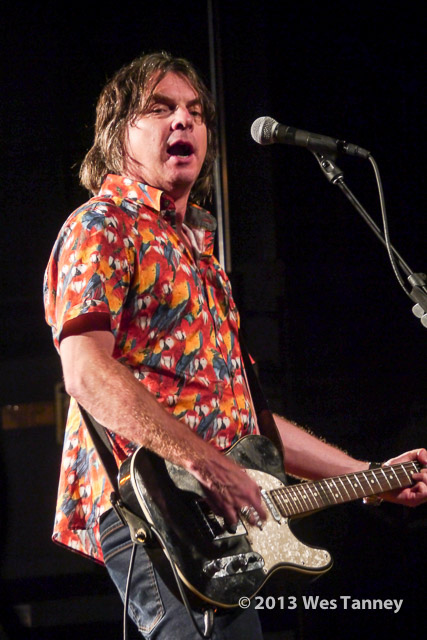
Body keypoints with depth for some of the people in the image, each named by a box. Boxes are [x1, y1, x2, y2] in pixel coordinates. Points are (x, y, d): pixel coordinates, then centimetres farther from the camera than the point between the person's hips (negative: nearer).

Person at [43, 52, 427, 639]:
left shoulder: (197, 244, 27)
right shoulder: (103, 226, 1)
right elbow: (86, 374, -15)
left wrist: (369, 476, 24)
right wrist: (205, 463, -23)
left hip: (232, 514, 8)